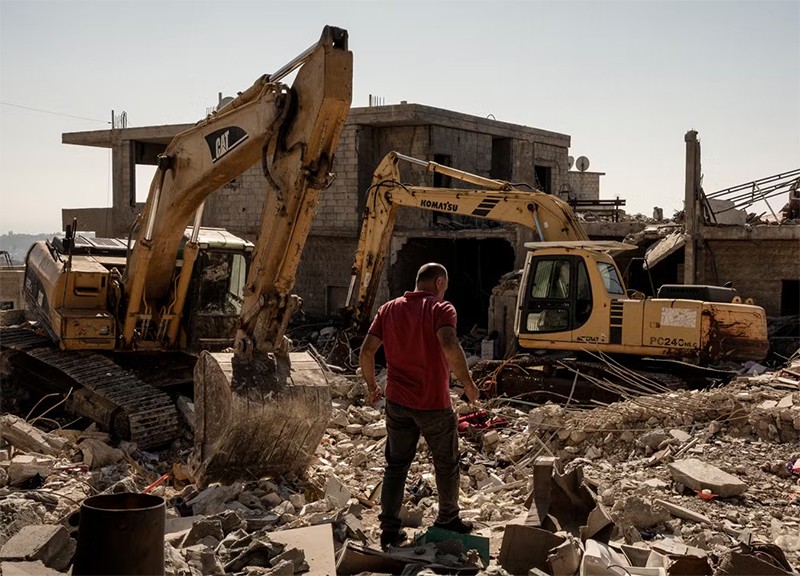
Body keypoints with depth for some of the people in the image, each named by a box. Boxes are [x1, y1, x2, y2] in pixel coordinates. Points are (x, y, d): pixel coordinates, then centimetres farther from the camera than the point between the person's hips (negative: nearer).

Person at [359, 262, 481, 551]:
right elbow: (449, 346, -29)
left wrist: (371, 386, 13)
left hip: (397, 402, 4)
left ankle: (389, 529, 13)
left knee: (396, 466, 13)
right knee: (446, 464, 16)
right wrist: (468, 384, -19)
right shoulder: (440, 309, -11)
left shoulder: (389, 309, 5)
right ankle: (448, 520, 30)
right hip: (434, 404, -4)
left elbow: (366, 350, 0)